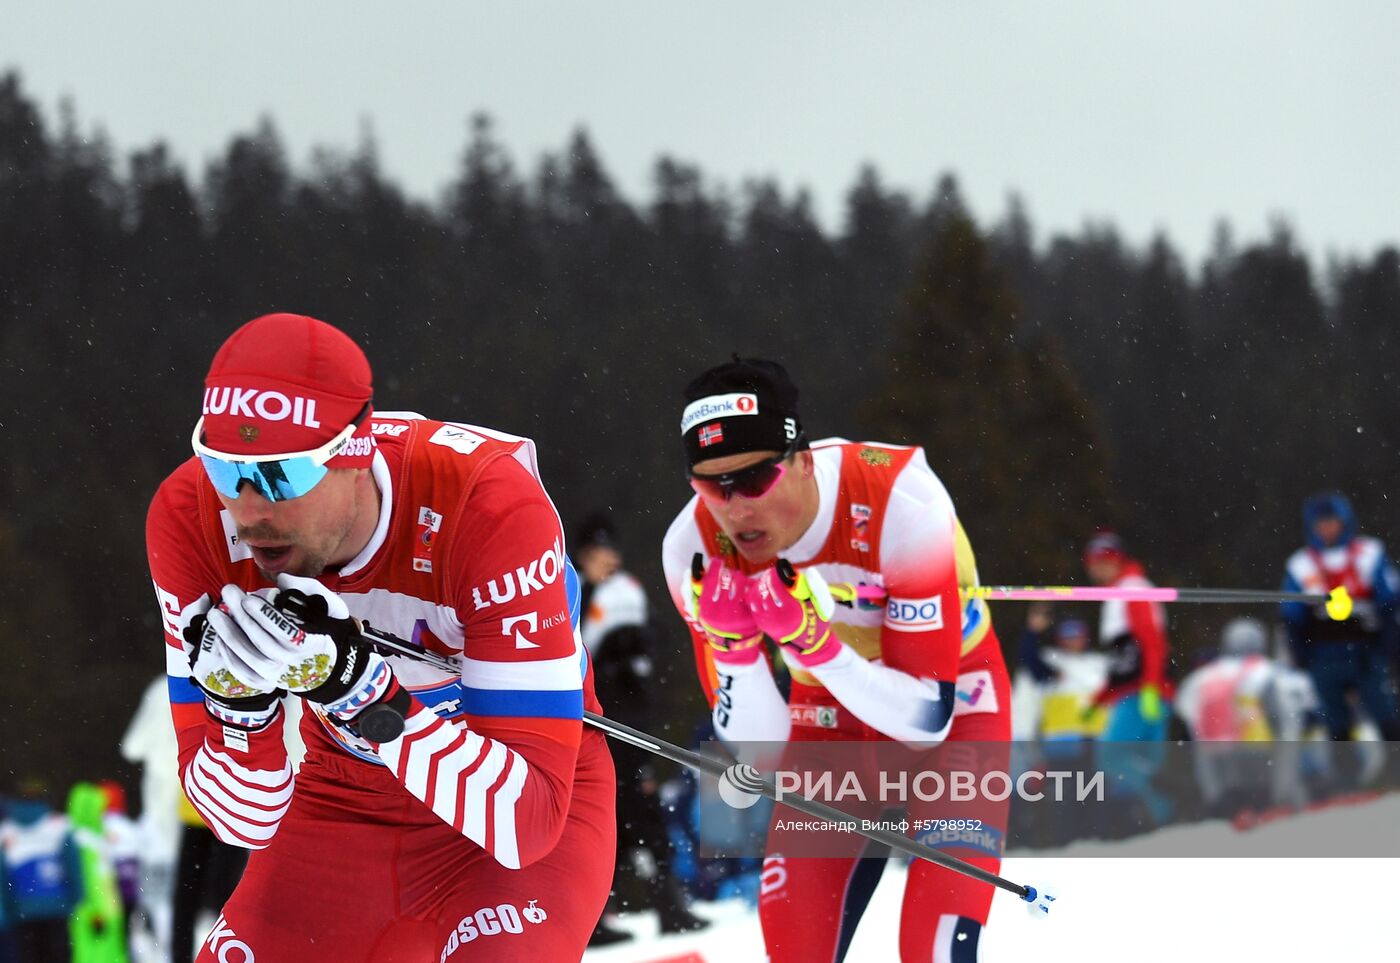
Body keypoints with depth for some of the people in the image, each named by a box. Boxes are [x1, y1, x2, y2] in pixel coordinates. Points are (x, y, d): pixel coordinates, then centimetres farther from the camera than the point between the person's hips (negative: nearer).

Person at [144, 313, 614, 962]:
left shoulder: (494, 505, -31)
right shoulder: (190, 515, -19)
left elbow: (527, 819, -33)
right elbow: (244, 821, -14)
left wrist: (361, 689, -43)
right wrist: (240, 706, -35)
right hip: (345, 802, 4)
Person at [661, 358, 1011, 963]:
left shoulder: (899, 503, -32)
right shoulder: (696, 550, -21)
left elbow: (928, 718, -28)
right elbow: (758, 745, -15)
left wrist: (813, 642, -41)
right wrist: (731, 641, -33)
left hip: (952, 716, -4)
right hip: (829, 720, 4)